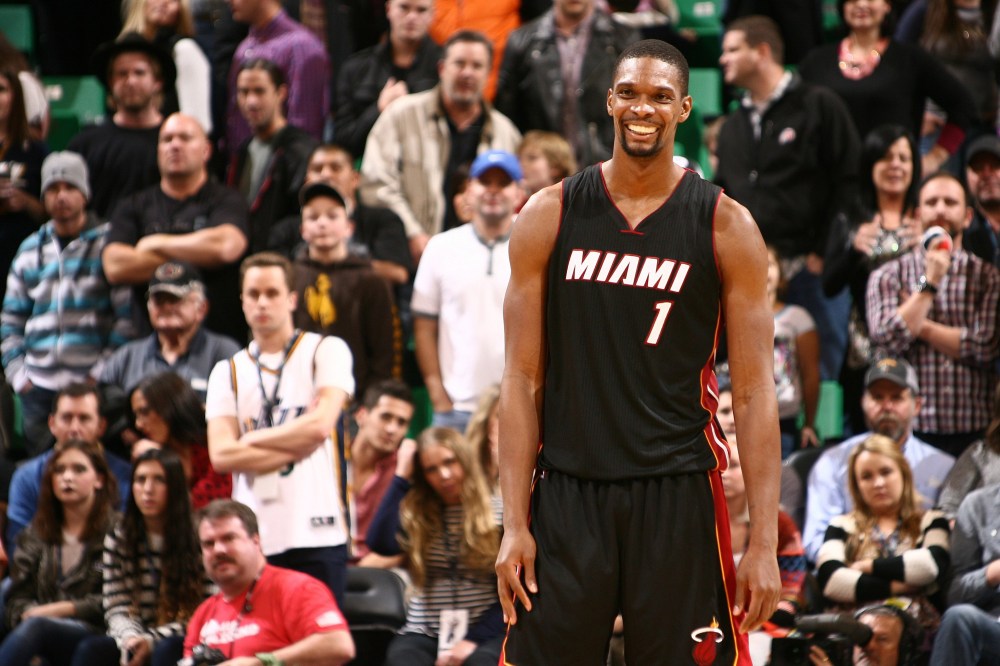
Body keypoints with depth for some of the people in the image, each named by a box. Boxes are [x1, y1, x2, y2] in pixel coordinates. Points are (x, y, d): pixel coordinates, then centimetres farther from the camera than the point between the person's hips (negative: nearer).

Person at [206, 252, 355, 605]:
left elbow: (320, 425, -8)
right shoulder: (227, 372, 14)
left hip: (315, 535, -3)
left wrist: (250, 440, 1)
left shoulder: (326, 351, 7)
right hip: (252, 539, 3)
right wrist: (295, 448, -7)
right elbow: (221, 455, 0)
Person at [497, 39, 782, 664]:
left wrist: (765, 542, -8)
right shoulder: (549, 216, 3)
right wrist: (515, 525, -3)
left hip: (678, 492, -1)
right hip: (569, 490, 1)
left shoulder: (726, 226, 0)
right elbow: (523, 379, 4)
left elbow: (754, 392, -1)